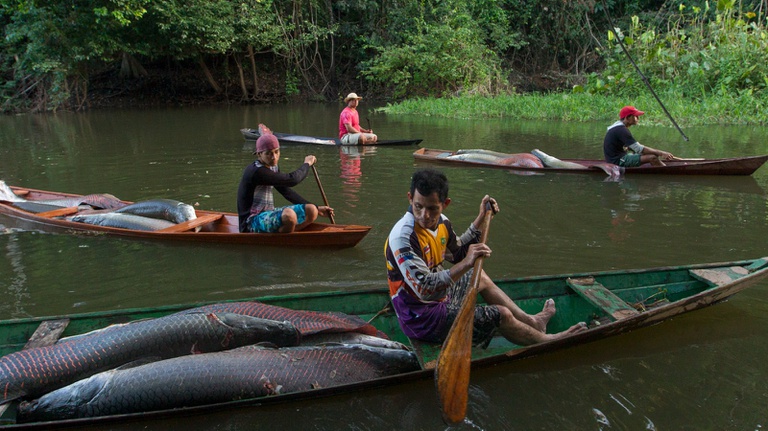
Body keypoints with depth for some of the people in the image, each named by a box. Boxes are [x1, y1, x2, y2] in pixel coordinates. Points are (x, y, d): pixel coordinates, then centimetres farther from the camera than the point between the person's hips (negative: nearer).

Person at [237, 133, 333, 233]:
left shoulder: (272, 168, 11)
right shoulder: (257, 172, -20)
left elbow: (288, 193, 16)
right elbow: (292, 180, -24)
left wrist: (316, 208, 12)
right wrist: (307, 164, -4)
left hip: (268, 214, 9)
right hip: (252, 221, -9)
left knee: (311, 211, -1)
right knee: (289, 214, -37)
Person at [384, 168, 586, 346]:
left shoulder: (440, 222, -3)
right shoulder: (403, 237, -30)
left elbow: (458, 254, 16)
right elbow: (424, 290, -35)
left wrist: (481, 219, 9)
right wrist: (466, 264, -41)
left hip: (438, 298, 9)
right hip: (423, 318, -9)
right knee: (502, 315, -6)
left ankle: (531, 321, 46)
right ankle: (545, 340, 25)